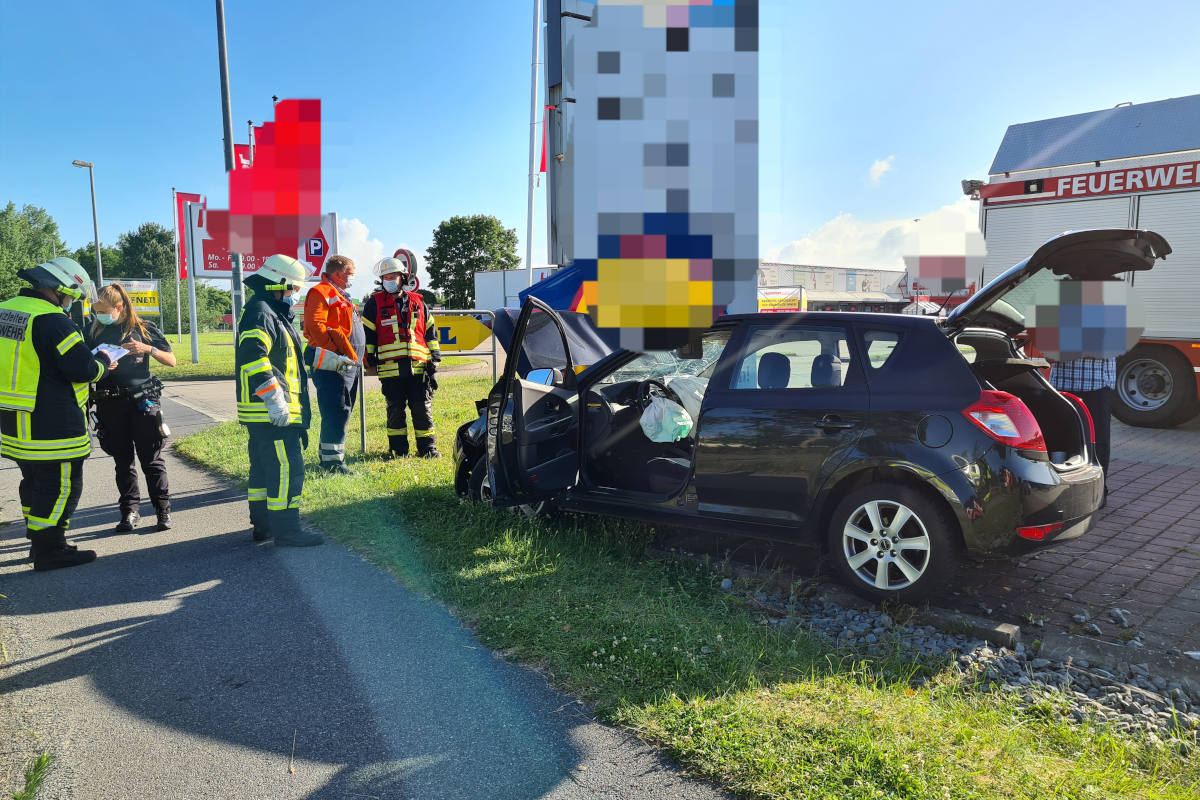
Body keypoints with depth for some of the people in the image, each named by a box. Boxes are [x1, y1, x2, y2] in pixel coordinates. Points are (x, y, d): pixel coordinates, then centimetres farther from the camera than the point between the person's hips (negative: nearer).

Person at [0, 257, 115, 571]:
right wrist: (103, 362, -2)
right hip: (52, 425, -9)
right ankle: (50, 550, 7)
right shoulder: (52, 321, -21)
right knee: (60, 486, 1)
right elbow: (83, 368, -22)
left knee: (35, 483, 22)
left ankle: (38, 540, 33)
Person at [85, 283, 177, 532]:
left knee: (151, 459, 0)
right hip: (111, 405, 3)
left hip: (142, 401, -3)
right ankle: (129, 511, 16)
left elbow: (171, 360, 2)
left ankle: (163, 509, 8)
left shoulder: (145, 329, 1)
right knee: (122, 461, 8)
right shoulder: (96, 330, 7)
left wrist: (148, 349, -15)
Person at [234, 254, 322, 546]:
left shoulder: (273, 313, 21)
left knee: (264, 467, 16)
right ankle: (285, 530, -2)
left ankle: (262, 525, 26)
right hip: (271, 413, -11)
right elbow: (253, 357, -27)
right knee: (287, 468, -8)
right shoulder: (260, 314, -14)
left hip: (263, 413, 11)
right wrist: (274, 399, -26)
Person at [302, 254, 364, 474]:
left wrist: (357, 358, 23)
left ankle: (327, 454, 24)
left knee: (342, 411, 15)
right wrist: (334, 354, -25)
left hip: (348, 364, 11)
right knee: (336, 412, -11)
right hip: (332, 365, -10)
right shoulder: (321, 293, -8)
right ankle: (332, 460, -8)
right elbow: (315, 326, -21)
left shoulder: (340, 296, 24)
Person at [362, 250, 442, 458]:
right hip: (391, 368, -1)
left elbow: (430, 332, 17)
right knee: (395, 410, 4)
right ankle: (398, 449, 15)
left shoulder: (417, 302, 13)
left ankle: (427, 447, 14)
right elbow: (368, 334, 6)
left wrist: (434, 358, 11)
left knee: (423, 408, 3)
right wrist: (371, 361, 0)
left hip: (418, 367, 2)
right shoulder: (374, 303, 6)